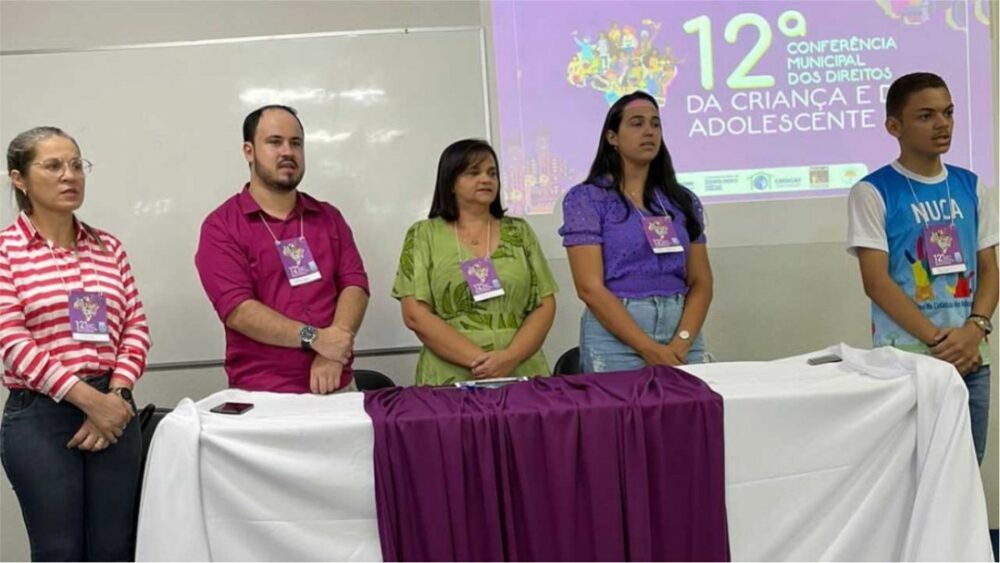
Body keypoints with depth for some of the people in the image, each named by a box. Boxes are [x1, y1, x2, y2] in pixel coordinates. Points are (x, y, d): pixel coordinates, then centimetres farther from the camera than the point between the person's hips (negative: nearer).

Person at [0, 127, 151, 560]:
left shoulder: (109, 247, 11)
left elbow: (136, 328, 8)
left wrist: (116, 395, -8)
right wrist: (87, 399, -16)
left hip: (114, 410, 4)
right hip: (39, 417, -4)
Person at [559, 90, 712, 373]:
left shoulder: (683, 200, 10)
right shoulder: (585, 199, -3)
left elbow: (701, 282, 6)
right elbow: (590, 287, -11)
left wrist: (681, 343, -11)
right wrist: (649, 348, -16)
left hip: (681, 333, 4)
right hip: (616, 338, -4)